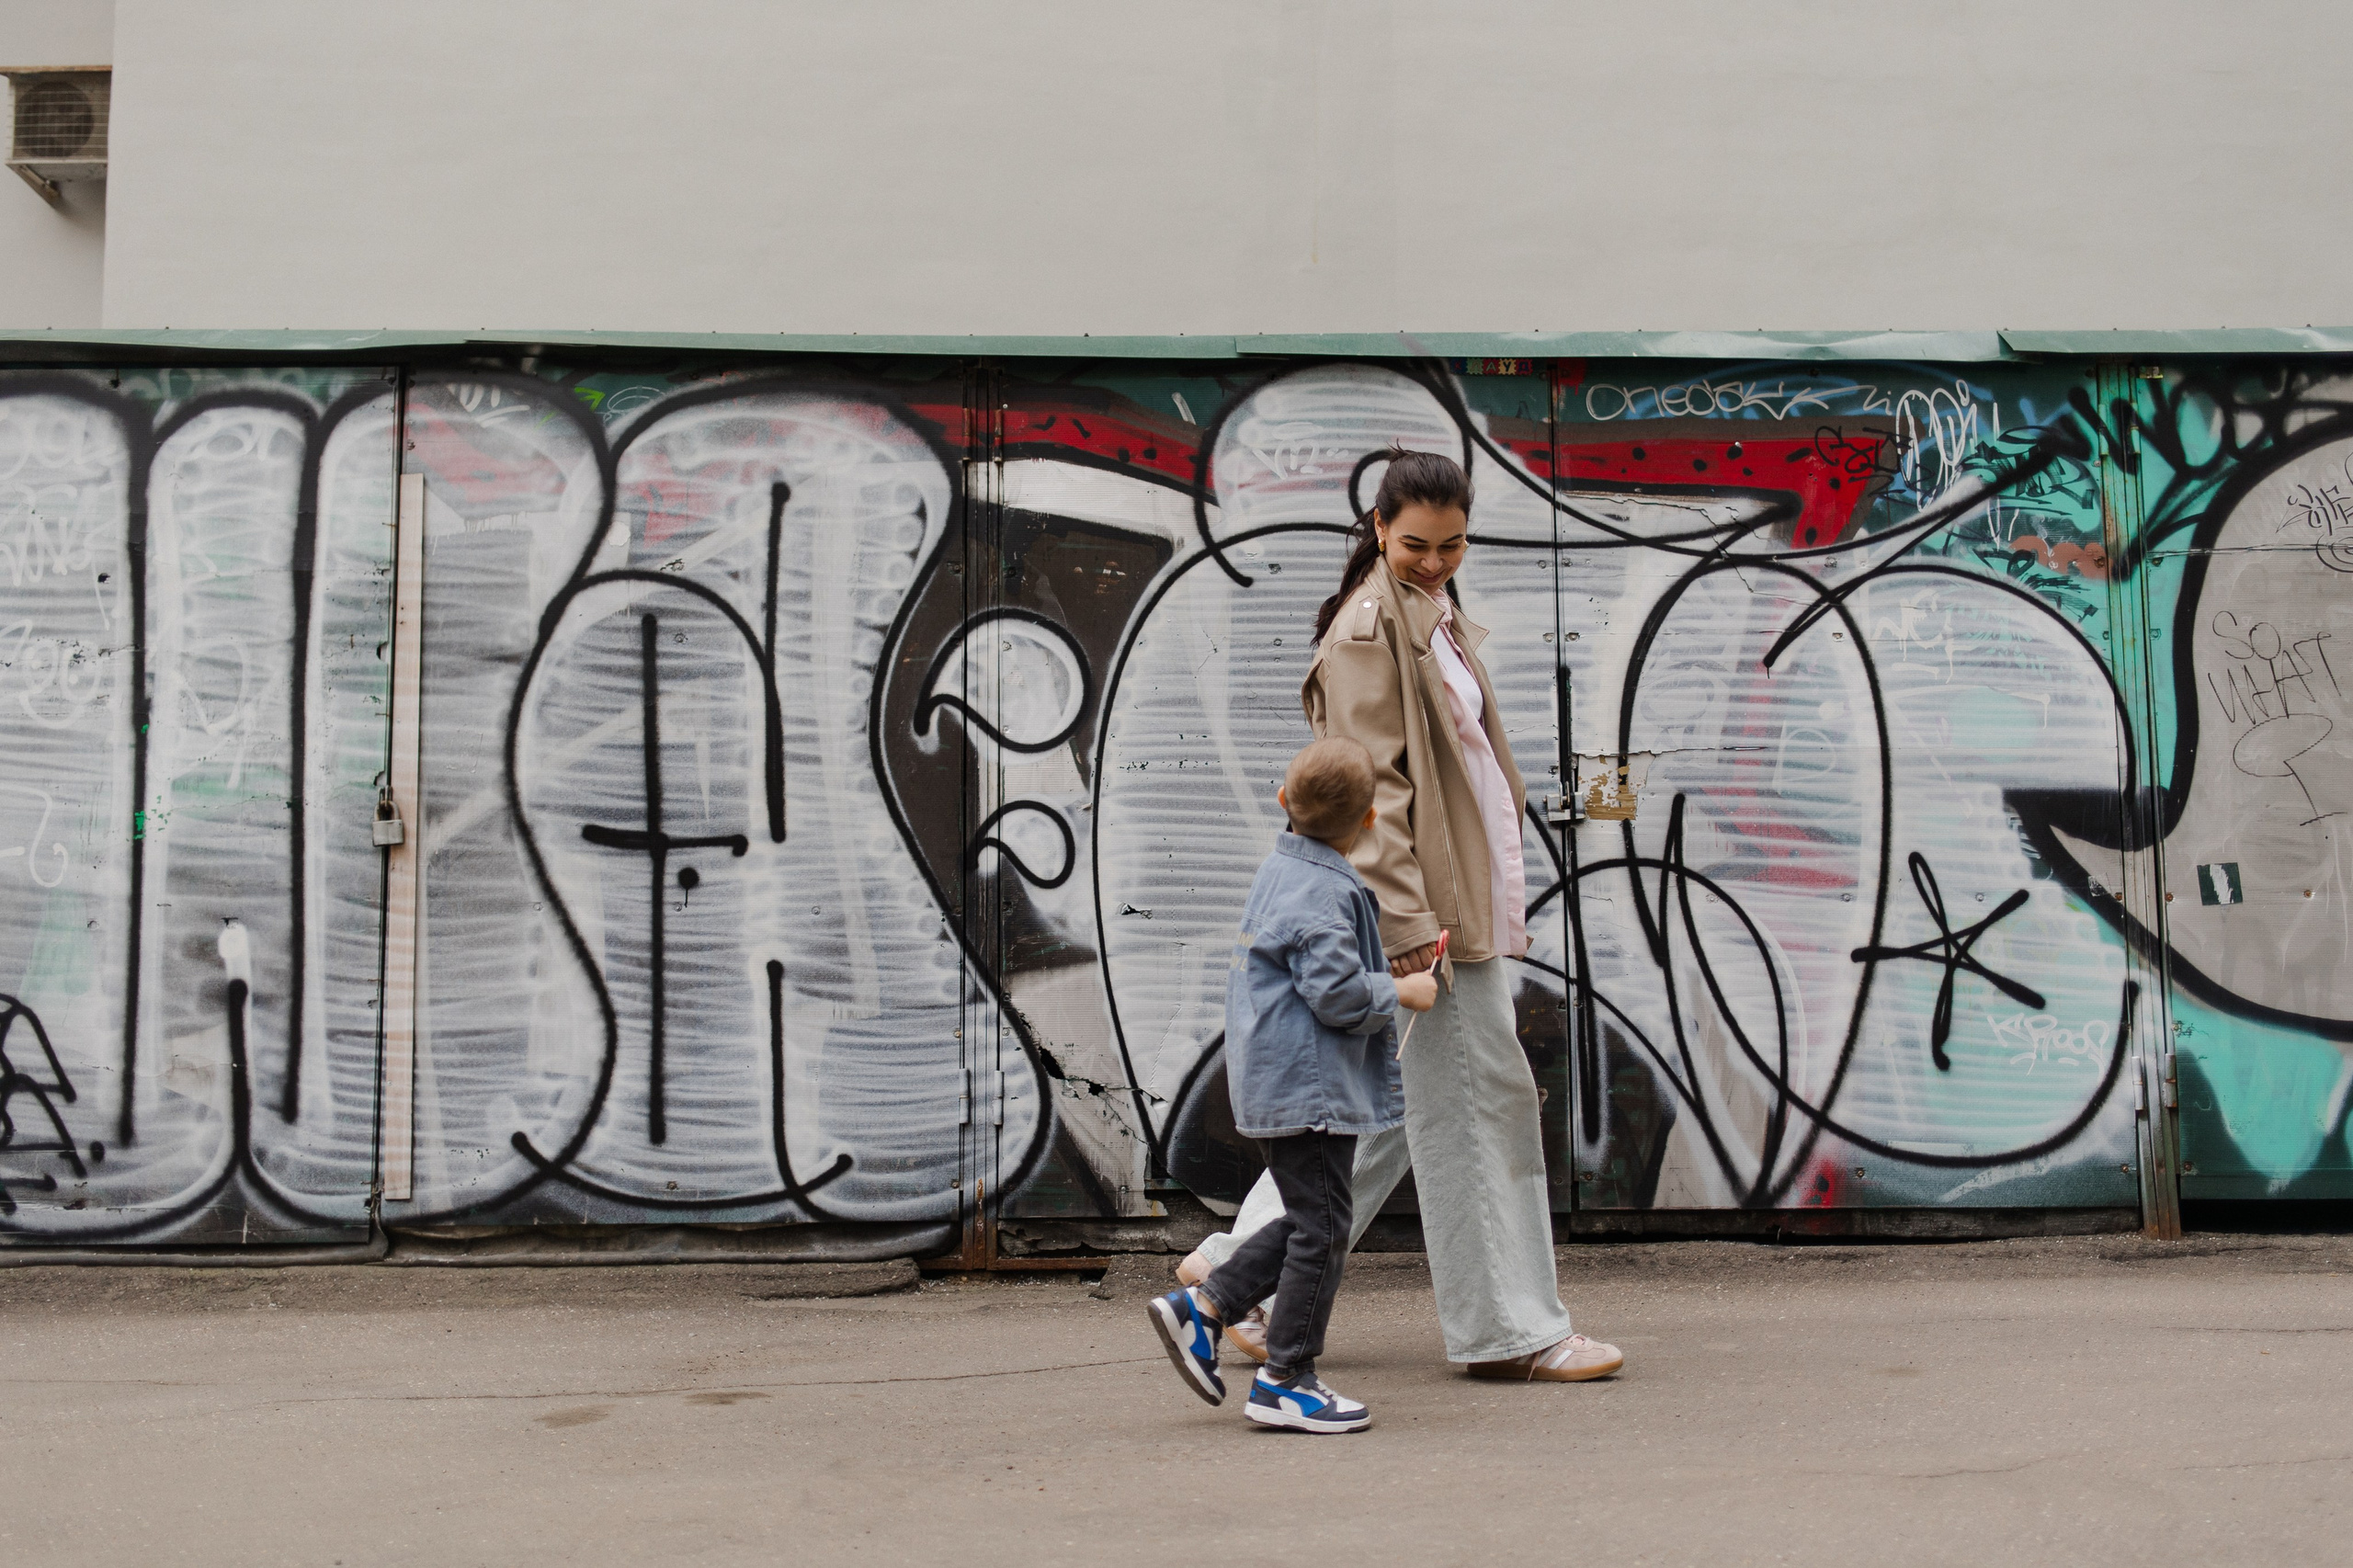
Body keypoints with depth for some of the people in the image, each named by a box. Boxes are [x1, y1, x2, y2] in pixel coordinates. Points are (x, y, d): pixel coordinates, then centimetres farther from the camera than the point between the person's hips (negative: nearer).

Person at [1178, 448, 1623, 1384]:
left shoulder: (1434, 621, 20)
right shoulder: (1369, 626, -10)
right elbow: (1371, 789, -18)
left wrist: (1494, 908, 22)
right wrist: (1410, 920, -24)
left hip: (1456, 900, 10)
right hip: (1418, 902, -10)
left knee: (1396, 1103, 12)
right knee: (1478, 1100, -4)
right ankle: (1508, 1329, 6)